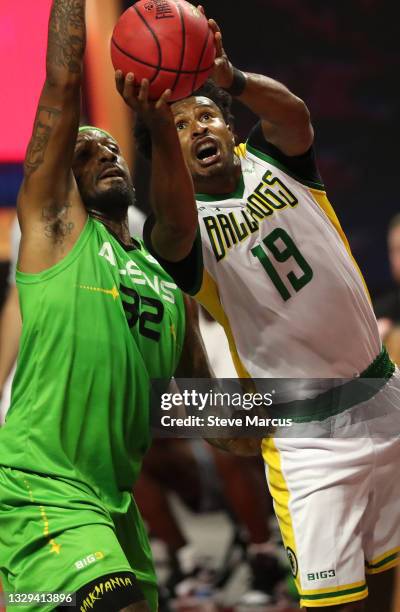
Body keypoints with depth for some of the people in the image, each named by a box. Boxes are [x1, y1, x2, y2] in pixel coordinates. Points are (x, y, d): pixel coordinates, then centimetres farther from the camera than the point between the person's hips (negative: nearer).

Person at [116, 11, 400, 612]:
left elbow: (294, 114, -22)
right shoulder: (182, 229, -8)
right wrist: (159, 127, -54)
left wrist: (232, 80, -46)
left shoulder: (271, 159, 2)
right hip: (308, 438, -4)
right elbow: (176, 225, -35)